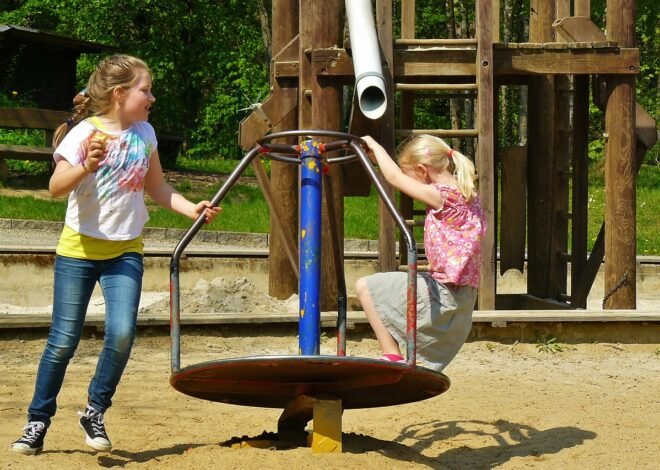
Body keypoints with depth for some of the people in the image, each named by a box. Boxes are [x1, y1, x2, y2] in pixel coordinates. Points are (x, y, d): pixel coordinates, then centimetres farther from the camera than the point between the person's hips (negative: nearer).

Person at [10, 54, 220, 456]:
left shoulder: (144, 133, 5)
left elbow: (157, 188, 16)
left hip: (125, 250, 3)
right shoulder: (85, 133, -10)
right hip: (78, 249, -3)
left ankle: (95, 412, 4)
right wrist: (86, 167, -37)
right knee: (64, 340, -1)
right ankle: (38, 422, 15)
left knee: (122, 332, -15)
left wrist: (193, 209, 2)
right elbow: (56, 187, -19)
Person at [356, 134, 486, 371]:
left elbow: (395, 178, -13)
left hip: (443, 296, -10)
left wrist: (376, 147, 3)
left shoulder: (443, 196, -15)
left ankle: (392, 356, -6)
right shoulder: (466, 195, 12)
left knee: (365, 287, -3)